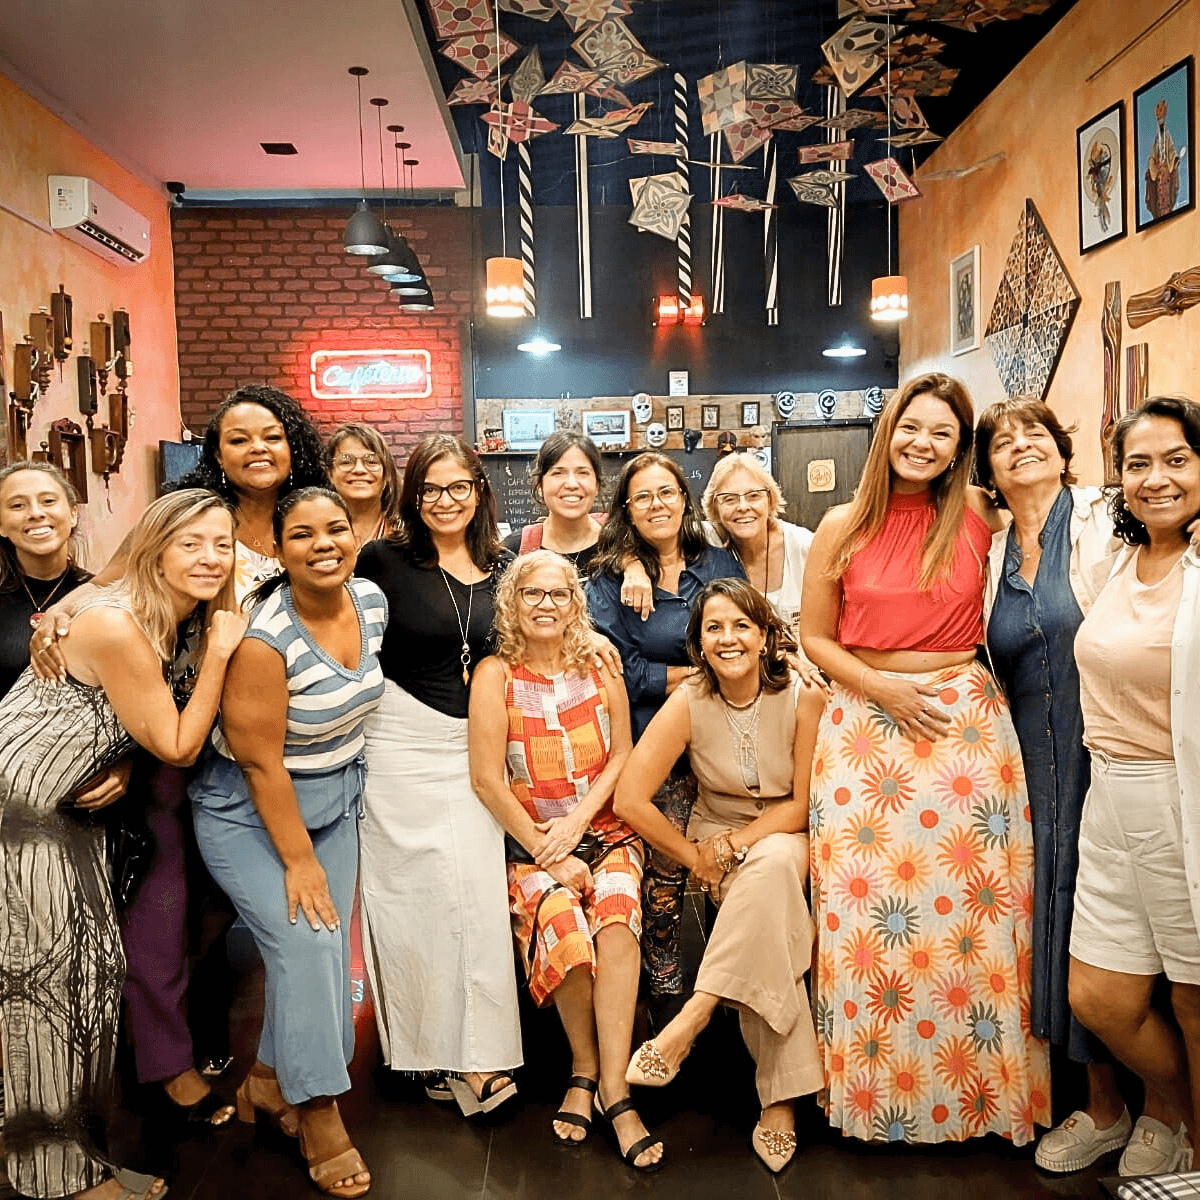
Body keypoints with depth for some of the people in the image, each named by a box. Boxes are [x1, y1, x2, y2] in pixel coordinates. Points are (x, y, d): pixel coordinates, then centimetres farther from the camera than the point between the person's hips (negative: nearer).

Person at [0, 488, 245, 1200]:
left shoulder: (173, 622, 2)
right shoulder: (117, 627, -26)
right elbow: (178, 745, -18)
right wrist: (218, 654, -17)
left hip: (69, 816, 9)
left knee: (90, 975, 16)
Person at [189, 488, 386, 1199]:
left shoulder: (373, 601, -7)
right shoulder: (264, 637, -27)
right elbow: (259, 760, -22)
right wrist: (299, 859, -18)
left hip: (337, 799, 6)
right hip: (250, 813, -6)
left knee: (328, 944, 3)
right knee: (305, 942, -15)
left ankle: (269, 1082, 26)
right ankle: (319, 1113, 4)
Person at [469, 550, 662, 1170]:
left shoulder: (601, 666, 5)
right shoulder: (495, 674, -3)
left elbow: (622, 757, 5)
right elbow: (487, 779, -8)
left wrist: (575, 823, -9)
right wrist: (546, 854, -11)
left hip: (605, 830, 2)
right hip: (528, 840, -1)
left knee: (616, 918, -28)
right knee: (564, 927, -29)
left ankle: (612, 1085, -20)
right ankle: (585, 1066, -4)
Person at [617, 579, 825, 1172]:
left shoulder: (805, 698, -15)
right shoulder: (689, 703, -13)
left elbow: (805, 805, -10)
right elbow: (630, 799, -12)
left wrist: (731, 843, -17)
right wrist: (695, 856, -9)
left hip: (788, 838, 0)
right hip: (716, 839, 0)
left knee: (774, 862, -36)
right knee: (772, 909, -31)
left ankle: (691, 1019, -32)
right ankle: (781, 1096, -26)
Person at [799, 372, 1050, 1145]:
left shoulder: (980, 515, 1)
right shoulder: (844, 528, 2)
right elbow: (815, 637, 5)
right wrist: (885, 687, -6)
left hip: (967, 723, 0)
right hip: (866, 723, 1)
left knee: (970, 904, 3)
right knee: (871, 912, 4)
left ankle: (982, 1088, 23)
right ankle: (876, 1090, 23)